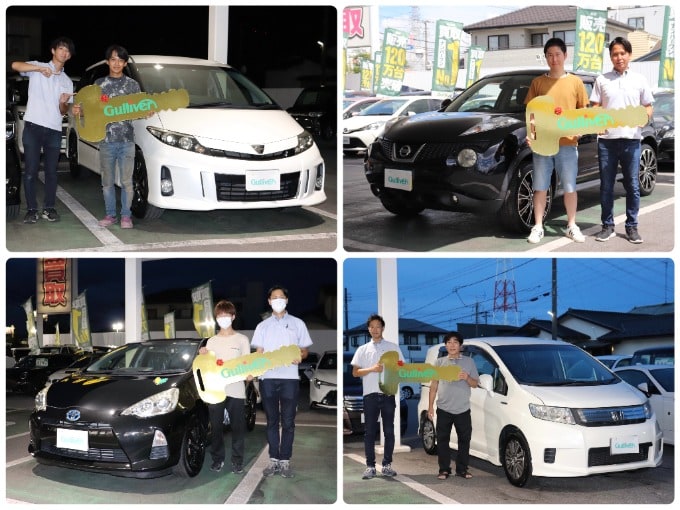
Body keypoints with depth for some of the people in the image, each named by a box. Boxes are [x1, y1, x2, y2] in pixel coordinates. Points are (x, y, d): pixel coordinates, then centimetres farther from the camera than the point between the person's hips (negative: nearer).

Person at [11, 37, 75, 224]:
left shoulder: (67, 81, 17)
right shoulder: (37, 67, 6)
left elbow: (63, 112, 14)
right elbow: (15, 65, -15)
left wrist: (64, 103, -9)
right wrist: (40, 68, -27)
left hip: (54, 130, 4)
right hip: (33, 126, -3)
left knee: (51, 171, 5)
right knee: (31, 170, -3)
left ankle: (49, 208, 13)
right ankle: (32, 209, 2)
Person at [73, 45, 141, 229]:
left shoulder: (132, 84, 6)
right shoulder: (99, 84, 9)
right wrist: (79, 110, -8)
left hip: (127, 140, -2)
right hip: (106, 140, 2)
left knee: (126, 181, -1)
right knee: (107, 181, 7)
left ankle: (126, 215, 8)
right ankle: (110, 215, 16)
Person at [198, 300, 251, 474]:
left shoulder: (242, 339, 7)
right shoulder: (211, 341, 13)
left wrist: (249, 374, -16)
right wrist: (203, 355, -6)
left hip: (236, 391, -2)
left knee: (238, 427, -1)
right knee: (216, 427, 5)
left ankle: (237, 461, 7)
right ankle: (217, 459, 16)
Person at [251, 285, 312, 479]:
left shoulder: (297, 323, 9)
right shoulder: (262, 326, 13)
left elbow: (305, 350, 10)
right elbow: (258, 353, 11)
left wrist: (299, 356, -13)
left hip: (289, 377, -1)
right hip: (268, 377, 1)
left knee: (288, 422, -1)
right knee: (272, 421, 6)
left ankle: (285, 460, 4)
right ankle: (273, 459, 11)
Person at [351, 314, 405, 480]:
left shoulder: (393, 347, 8)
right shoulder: (363, 349, 11)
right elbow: (355, 372, 6)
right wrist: (372, 369, -10)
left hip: (388, 393, 0)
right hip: (370, 394, 0)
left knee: (389, 431, 1)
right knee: (370, 432, 0)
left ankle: (387, 465, 9)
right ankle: (370, 466, 3)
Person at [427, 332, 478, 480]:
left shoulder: (469, 362, 8)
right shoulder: (440, 362, 8)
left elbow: (475, 384, 8)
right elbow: (434, 385, 9)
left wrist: (467, 377, -15)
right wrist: (430, 406, 4)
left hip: (463, 409, 0)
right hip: (444, 409, 0)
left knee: (464, 440, 2)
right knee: (443, 440, 1)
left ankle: (462, 469, 12)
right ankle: (444, 470, 8)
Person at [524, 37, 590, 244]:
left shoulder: (575, 82, 6)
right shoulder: (538, 82, 7)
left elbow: (584, 111, 9)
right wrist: (529, 133, -6)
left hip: (567, 143, 0)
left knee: (569, 187, 5)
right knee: (540, 187, 3)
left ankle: (572, 226, 16)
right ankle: (538, 227, 9)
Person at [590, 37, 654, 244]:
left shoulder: (639, 80, 8)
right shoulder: (602, 80, 8)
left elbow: (648, 107, 11)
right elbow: (595, 108, 9)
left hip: (631, 139, 0)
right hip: (607, 139, 0)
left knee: (632, 185, 1)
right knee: (606, 185, 3)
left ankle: (632, 226, 10)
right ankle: (608, 226, 12)